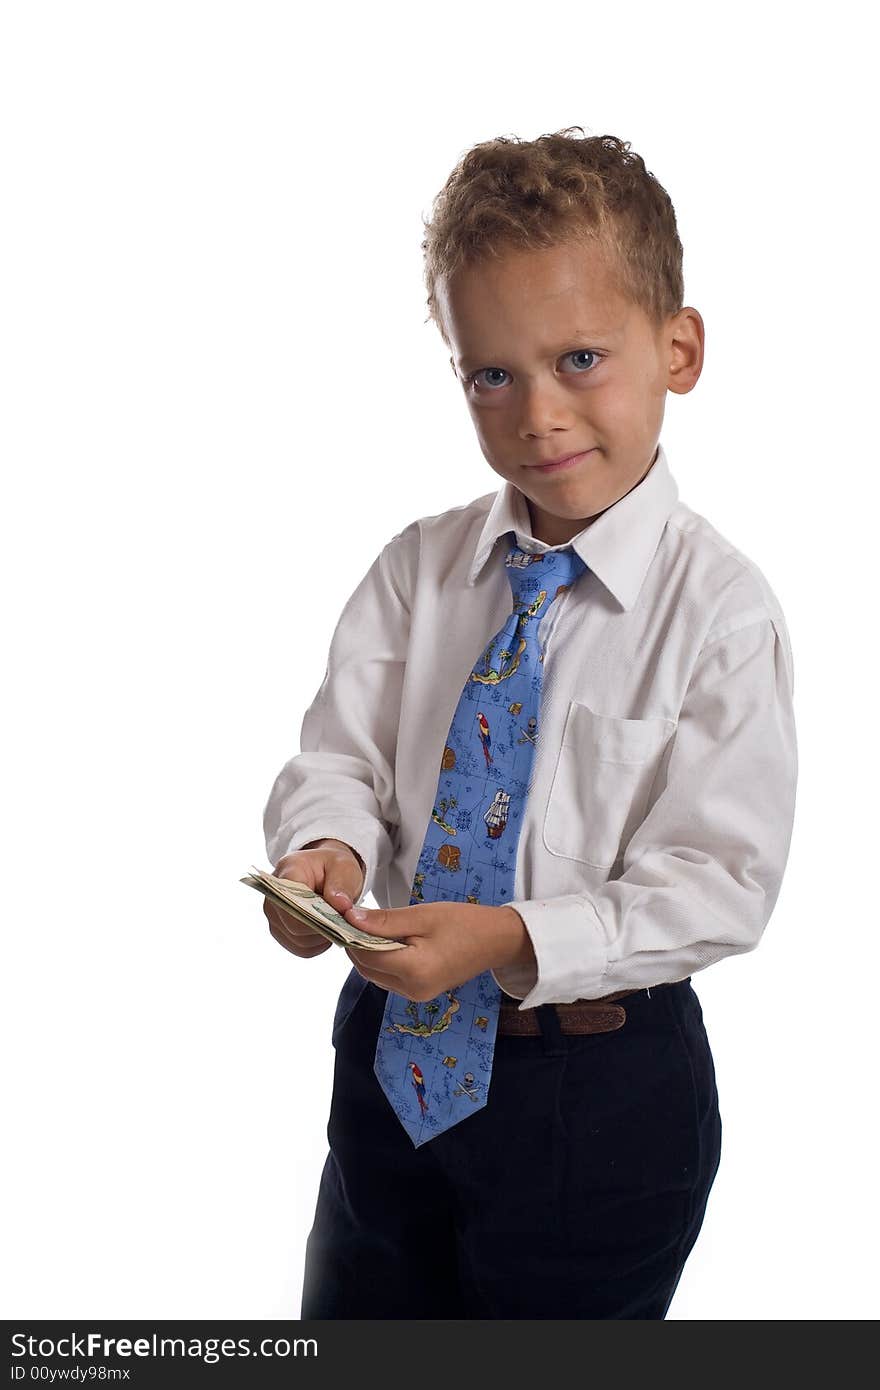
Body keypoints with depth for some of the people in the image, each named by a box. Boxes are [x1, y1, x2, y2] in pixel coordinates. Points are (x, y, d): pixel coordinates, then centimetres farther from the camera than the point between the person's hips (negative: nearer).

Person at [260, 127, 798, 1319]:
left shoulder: (720, 609, -16)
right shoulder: (420, 570, -4)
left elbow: (721, 882, -18)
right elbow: (341, 753, -3)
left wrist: (513, 940, -29)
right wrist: (325, 847, -27)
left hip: (603, 1090, -4)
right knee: (352, 1317, 23)